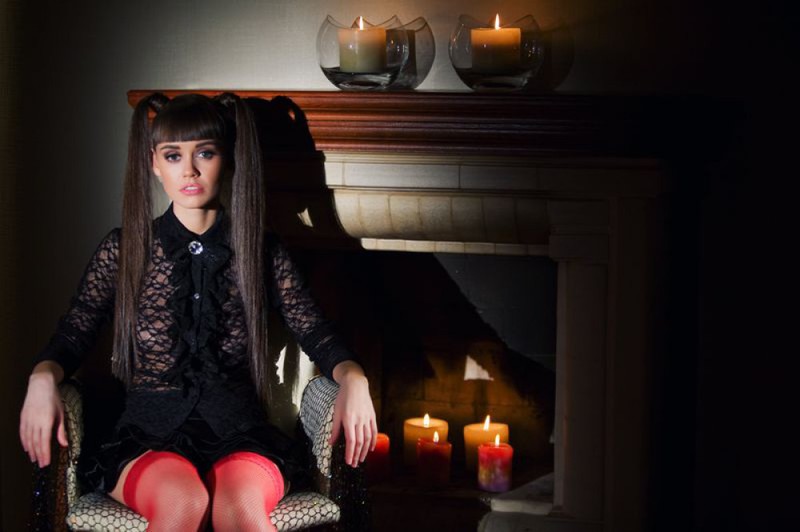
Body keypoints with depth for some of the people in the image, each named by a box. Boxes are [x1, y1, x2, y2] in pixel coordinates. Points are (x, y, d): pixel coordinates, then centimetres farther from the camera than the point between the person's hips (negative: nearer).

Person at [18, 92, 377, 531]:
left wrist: (353, 378, -13)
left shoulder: (261, 252, 11)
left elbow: (315, 332, 8)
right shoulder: (122, 252, 9)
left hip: (239, 435, 0)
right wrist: (43, 378, -17)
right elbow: (73, 334, 6)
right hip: (149, 436, 0)